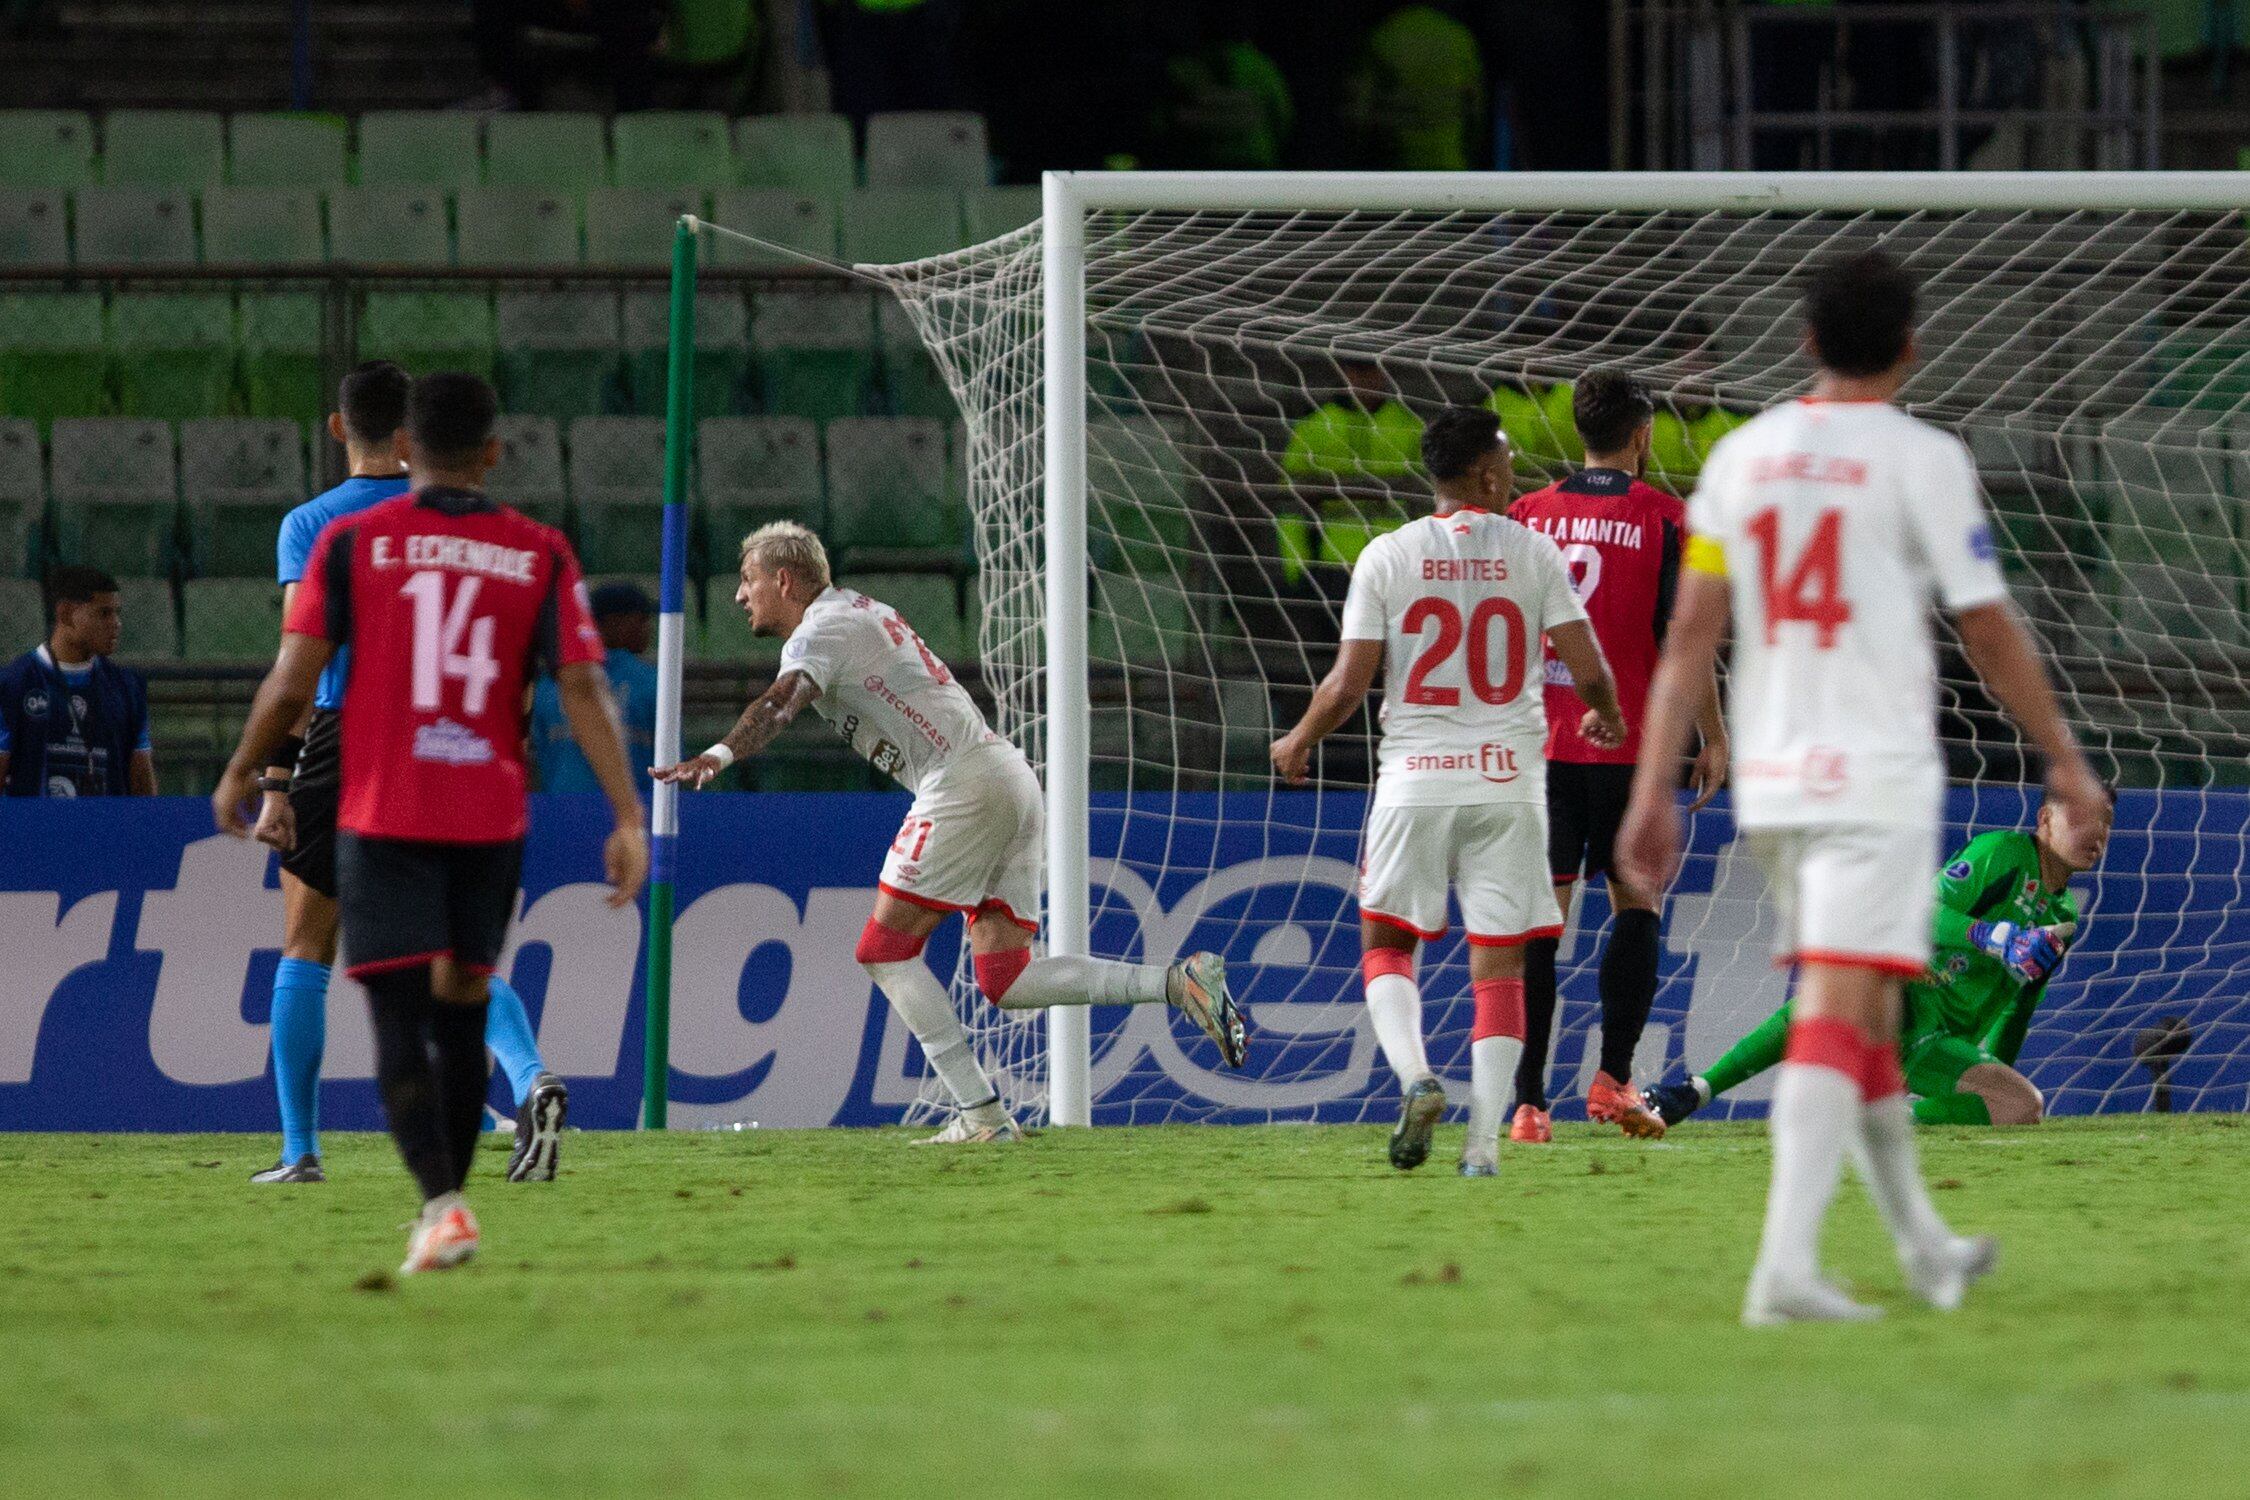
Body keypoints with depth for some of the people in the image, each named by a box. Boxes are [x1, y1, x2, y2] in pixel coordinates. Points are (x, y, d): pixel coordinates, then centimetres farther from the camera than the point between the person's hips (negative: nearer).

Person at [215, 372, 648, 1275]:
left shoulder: (352, 543, -2)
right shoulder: (539, 555, 2)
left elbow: (292, 682, -5)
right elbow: (583, 691, -6)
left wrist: (240, 775, 10)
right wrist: (627, 818, -6)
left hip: (382, 819, -2)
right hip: (492, 819, 2)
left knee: (400, 1023, -4)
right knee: (462, 1014, 17)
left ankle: (441, 1203, -22)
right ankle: (445, 1205, 23)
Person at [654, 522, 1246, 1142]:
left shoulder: (822, 630, -5)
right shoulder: (861, 611, 24)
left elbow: (781, 701, -24)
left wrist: (718, 755, -39)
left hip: (965, 782, -9)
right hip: (1013, 776, 9)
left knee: (885, 951, -4)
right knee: (1005, 980, 5)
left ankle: (981, 1113, -10)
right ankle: (1180, 981, -6)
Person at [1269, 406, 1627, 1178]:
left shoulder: (1388, 556, -1)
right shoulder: (1531, 551, 0)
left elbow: (1347, 686, -3)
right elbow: (1588, 670, -2)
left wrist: (1298, 741, 17)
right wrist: (1607, 718, 22)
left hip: (1415, 776, 0)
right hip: (1509, 780, 0)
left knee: (1386, 942, 13)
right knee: (1498, 962, 5)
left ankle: (1415, 1077, -12)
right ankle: (1484, 1138, -2)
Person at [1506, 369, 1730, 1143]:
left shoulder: (1527, 515, 6)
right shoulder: (1663, 518, -3)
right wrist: (1713, 738, 1)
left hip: (1540, 742, 2)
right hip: (1628, 746, -2)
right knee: (1637, 905, 10)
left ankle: (1528, 1102, -3)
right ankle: (1613, 1079, 1)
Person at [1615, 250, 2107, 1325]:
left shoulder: (1742, 454, 8)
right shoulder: (1920, 459, -6)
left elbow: (1690, 635, 4)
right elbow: (1990, 634, -3)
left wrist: (1653, 790, 5)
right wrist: (2064, 760, 8)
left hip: (1768, 782, 6)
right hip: (1875, 780, -6)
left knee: (1862, 1014, 18)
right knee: (1838, 1016, -10)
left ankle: (1925, 1247, 31)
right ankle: (1785, 1267, -22)